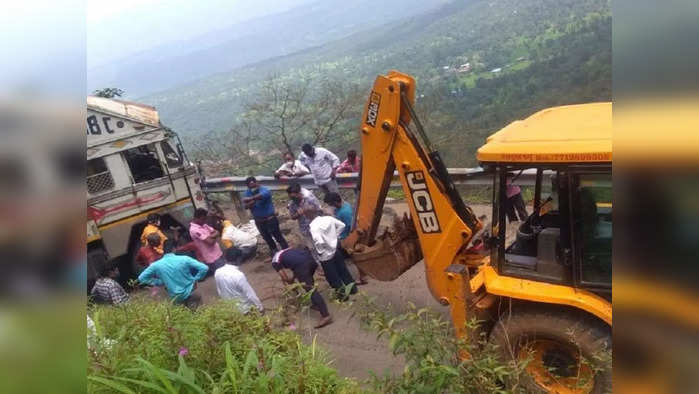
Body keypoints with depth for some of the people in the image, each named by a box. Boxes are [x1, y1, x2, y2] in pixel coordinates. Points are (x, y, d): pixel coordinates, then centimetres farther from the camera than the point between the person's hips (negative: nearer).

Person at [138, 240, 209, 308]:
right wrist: (195, 280, -6)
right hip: (189, 291, -3)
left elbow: (141, 278, -7)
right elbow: (204, 268, -23)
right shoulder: (184, 259, -20)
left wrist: (160, 282, -1)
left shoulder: (156, 265, -15)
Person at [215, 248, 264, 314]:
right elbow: (250, 293, -20)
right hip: (243, 308, -6)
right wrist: (260, 307, -8)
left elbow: (219, 291, 3)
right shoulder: (239, 275, -29)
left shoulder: (217, 272, -11)